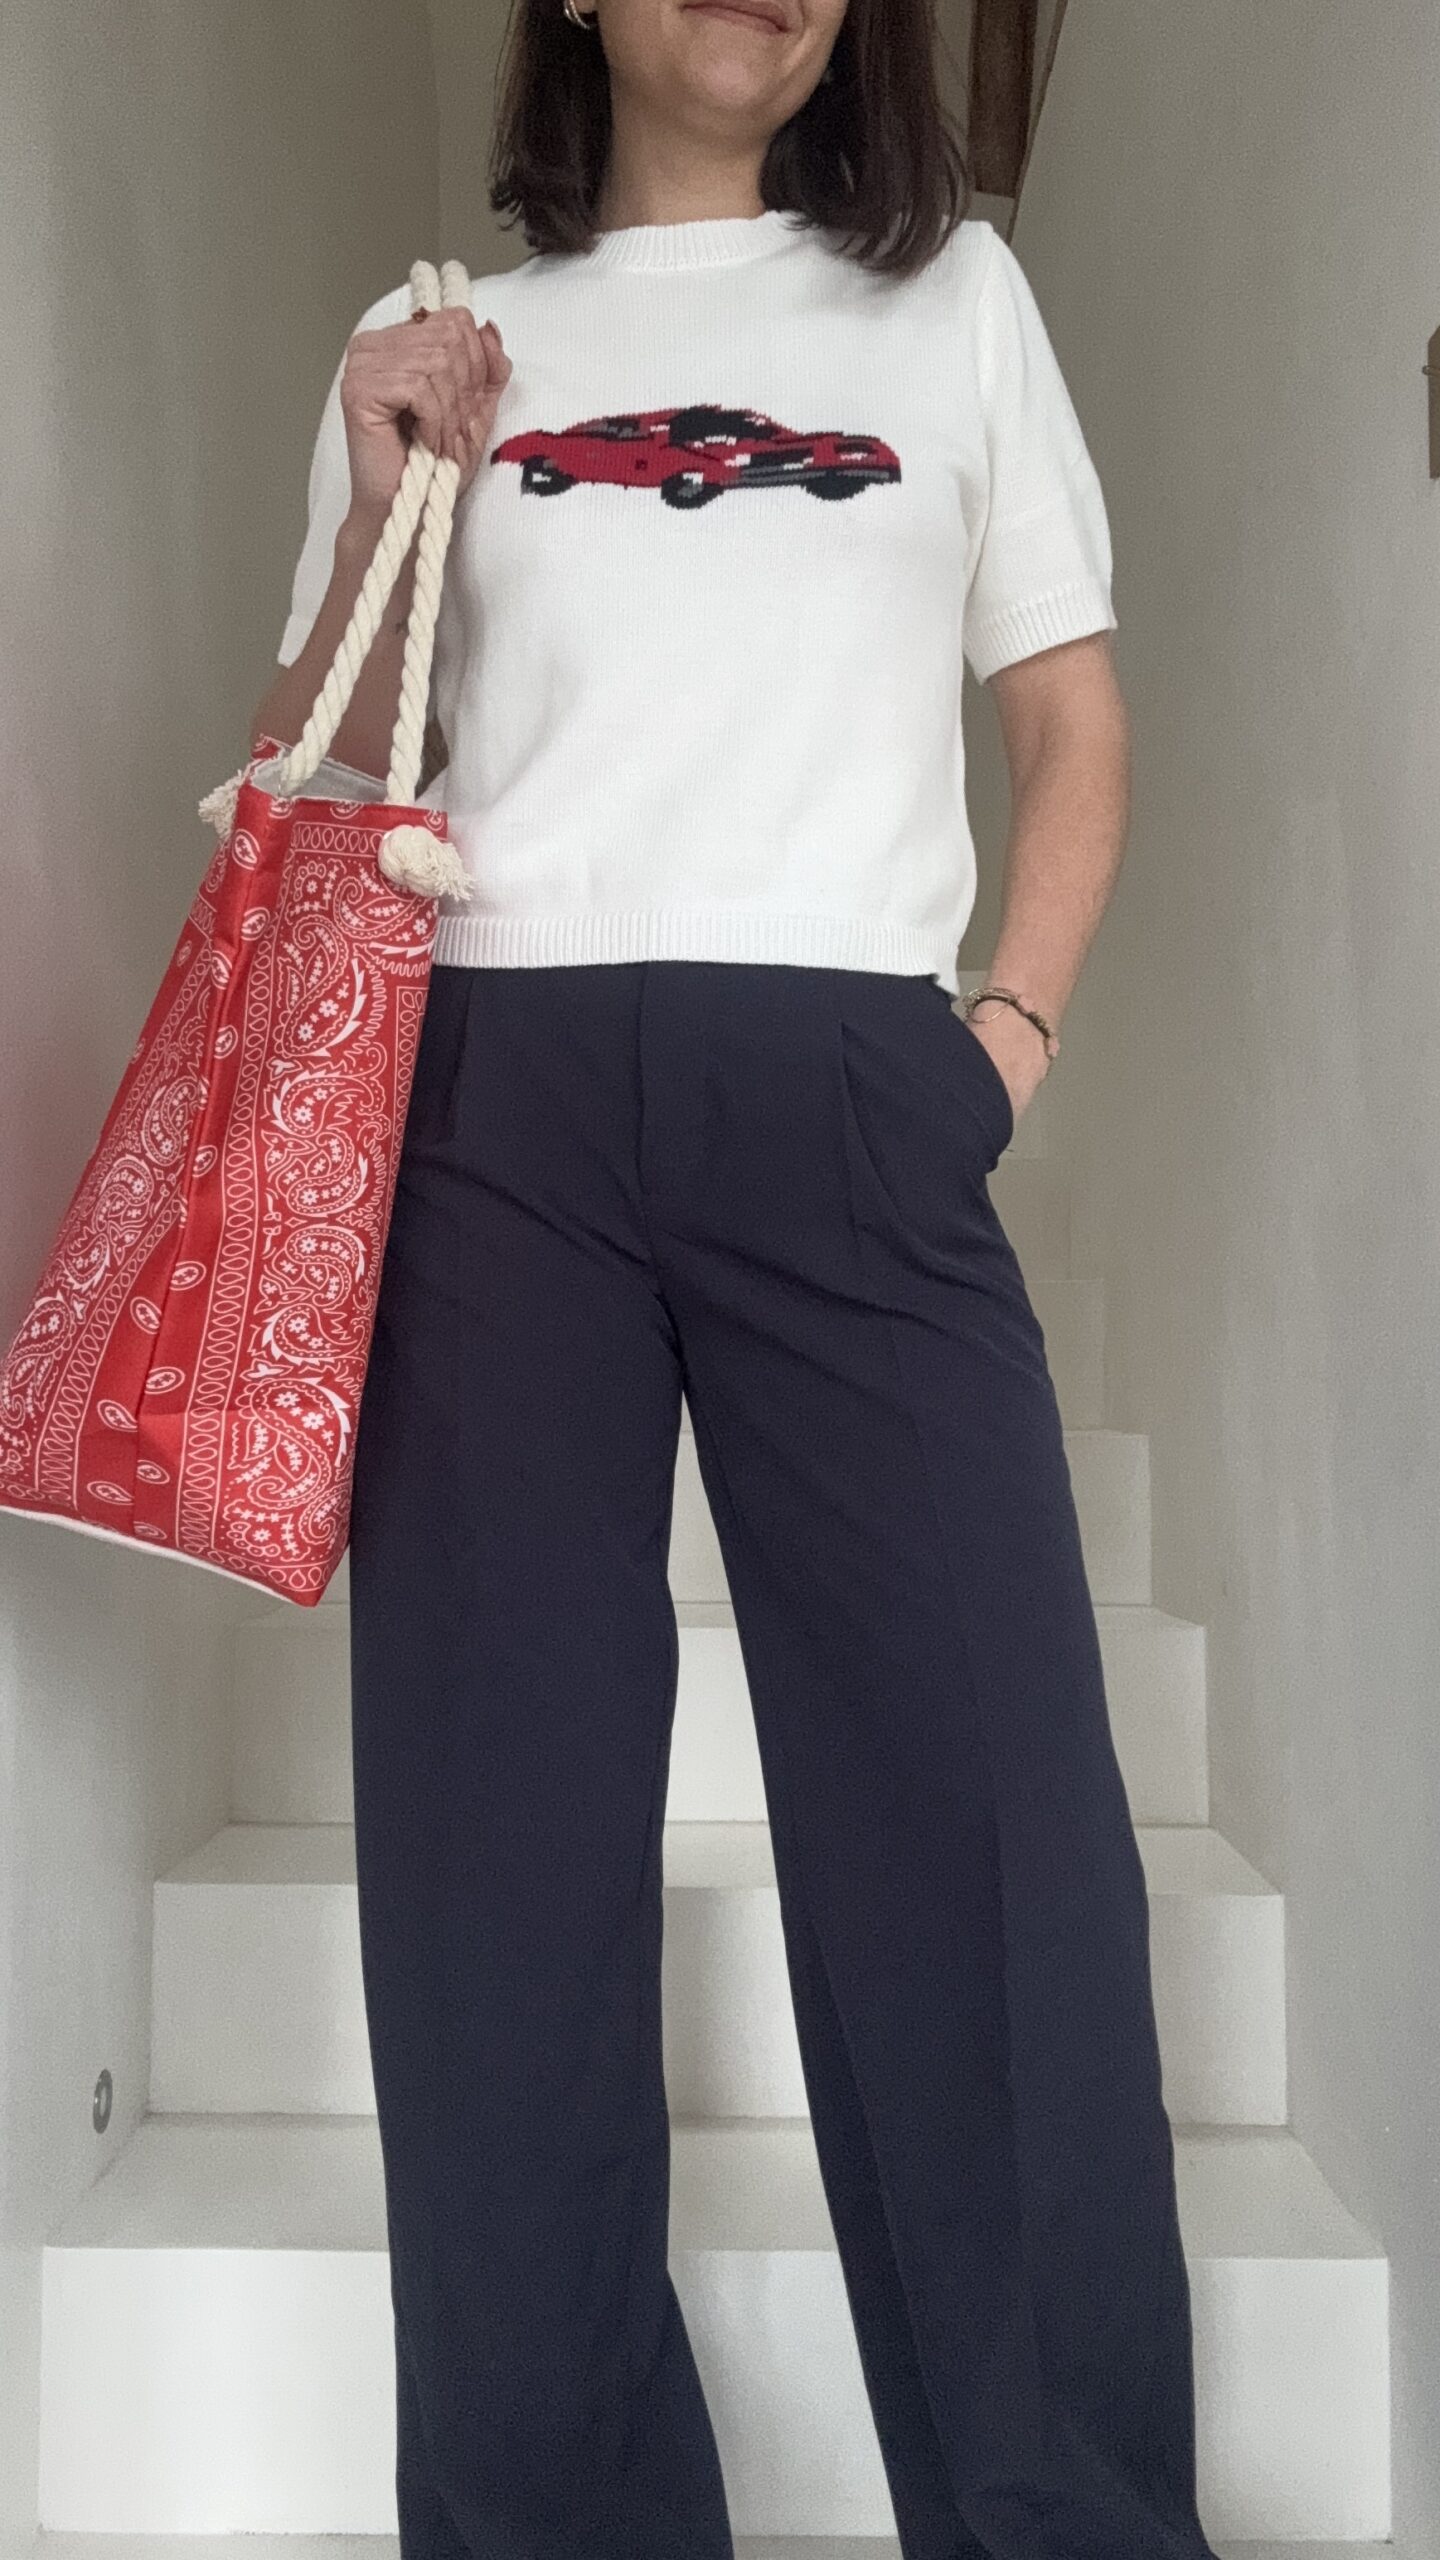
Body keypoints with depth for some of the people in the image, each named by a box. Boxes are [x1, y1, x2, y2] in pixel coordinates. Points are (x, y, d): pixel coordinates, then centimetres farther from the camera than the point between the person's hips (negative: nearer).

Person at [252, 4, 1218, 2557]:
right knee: (500, 1810, -1)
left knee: (990, 1798, -10)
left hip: (849, 1100, 0)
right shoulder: (439, 348, 20)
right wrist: (380, 512, 1)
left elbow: (1074, 720, 18)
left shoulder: (956, 295, 21)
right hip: (490, 1098, 1)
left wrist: (1017, 1020, 3)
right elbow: (315, 773, 17)